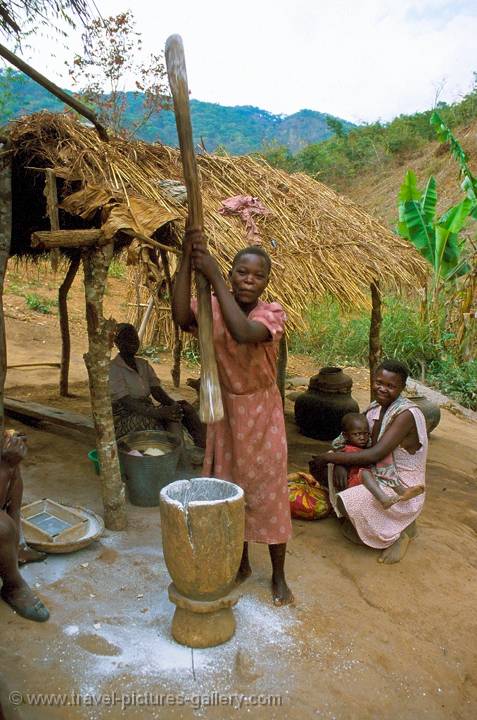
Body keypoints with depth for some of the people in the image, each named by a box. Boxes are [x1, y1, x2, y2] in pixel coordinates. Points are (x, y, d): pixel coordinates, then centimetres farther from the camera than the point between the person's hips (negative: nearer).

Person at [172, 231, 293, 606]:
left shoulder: (273, 312, -15)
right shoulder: (212, 307, -7)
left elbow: (243, 332, -37)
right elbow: (182, 317, -30)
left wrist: (213, 276, -35)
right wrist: (187, 260, -33)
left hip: (261, 413, -3)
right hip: (224, 411, 3)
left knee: (268, 490, 6)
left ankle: (279, 575, 25)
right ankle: (241, 563, 37)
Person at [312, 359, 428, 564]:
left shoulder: (406, 414, -23)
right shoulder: (375, 408, 1)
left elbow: (374, 455, -29)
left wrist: (330, 457, -22)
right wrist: (339, 463, -15)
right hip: (382, 480, 9)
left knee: (346, 503, -25)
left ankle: (399, 529, -3)